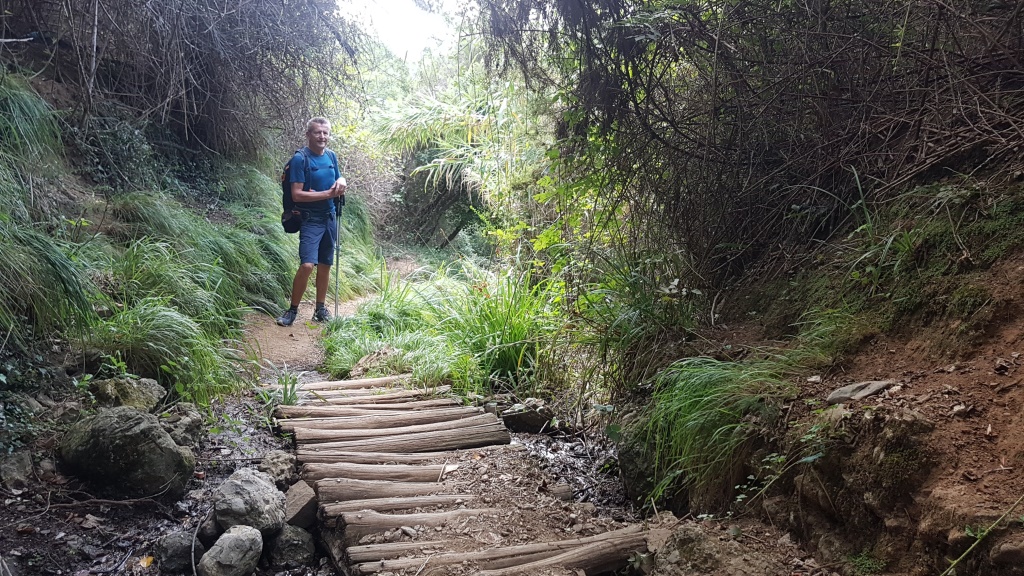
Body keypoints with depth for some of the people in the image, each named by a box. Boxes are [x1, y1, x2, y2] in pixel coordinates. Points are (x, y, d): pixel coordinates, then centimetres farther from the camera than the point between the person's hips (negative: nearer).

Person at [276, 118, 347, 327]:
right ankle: (293, 310, -2)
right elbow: (297, 194, -17)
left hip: (330, 217, 6)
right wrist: (327, 194, -20)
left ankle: (321, 309, 24)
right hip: (310, 219, -6)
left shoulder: (332, 156, 7)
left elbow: (339, 179, 21)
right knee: (307, 265, -18)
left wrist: (340, 184, -4)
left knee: (325, 265, 12)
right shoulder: (300, 159, -12)